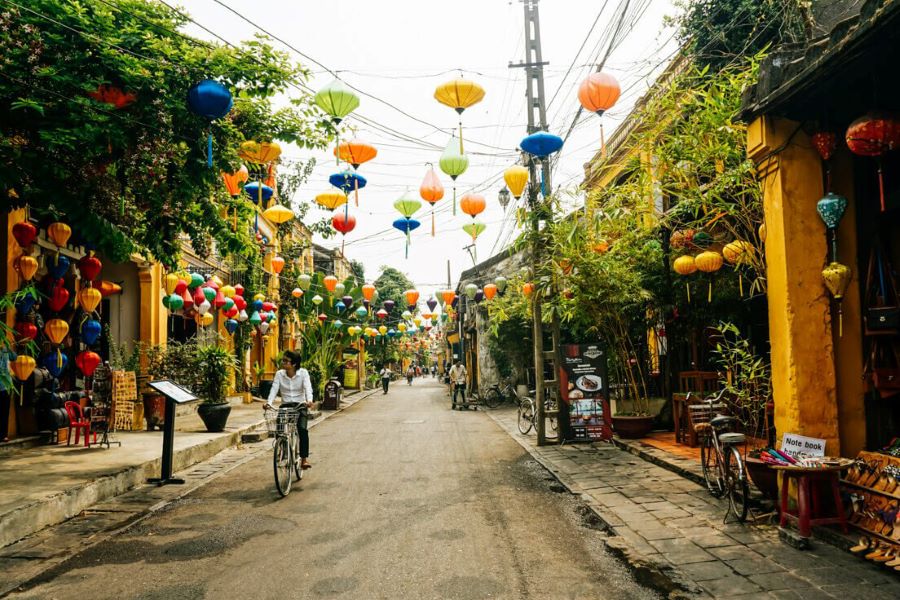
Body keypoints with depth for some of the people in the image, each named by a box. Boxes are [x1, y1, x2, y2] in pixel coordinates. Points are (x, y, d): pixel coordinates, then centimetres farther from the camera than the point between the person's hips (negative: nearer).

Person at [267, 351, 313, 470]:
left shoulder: (303, 373, -6)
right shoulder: (279, 374, 0)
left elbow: (308, 388, -17)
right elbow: (274, 389, -9)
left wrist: (309, 400, -37)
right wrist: (269, 402, -27)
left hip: (300, 405, -2)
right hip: (285, 406, 2)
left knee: (302, 429, -24)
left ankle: (304, 459, -16)